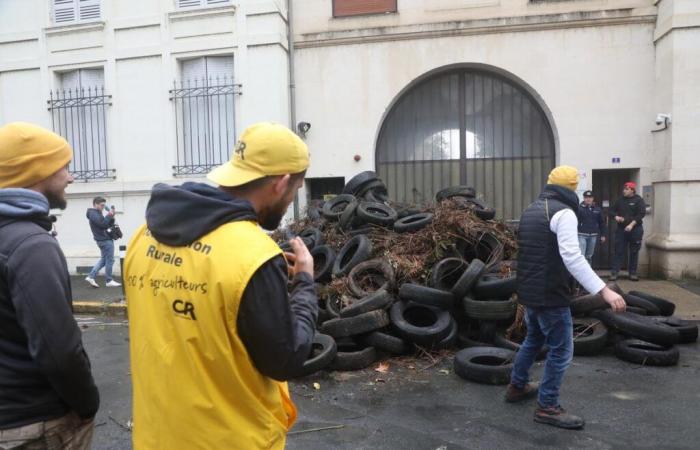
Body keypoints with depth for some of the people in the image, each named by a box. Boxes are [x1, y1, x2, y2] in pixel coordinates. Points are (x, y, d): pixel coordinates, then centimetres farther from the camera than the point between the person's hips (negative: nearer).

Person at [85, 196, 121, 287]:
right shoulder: (93, 214, -12)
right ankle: (109, 281, 4)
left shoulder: (97, 213, 18)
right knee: (109, 260, -3)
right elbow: (103, 224, -24)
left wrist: (111, 217, 1)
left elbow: (108, 225, 16)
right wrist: (109, 215, -14)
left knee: (103, 259, 16)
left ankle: (91, 276, 15)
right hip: (105, 240, -10)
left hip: (104, 239, 10)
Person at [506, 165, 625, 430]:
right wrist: (604, 290, -29)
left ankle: (517, 387, 36)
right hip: (550, 295, -9)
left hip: (529, 291, 9)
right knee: (561, 350, 3)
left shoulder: (531, 210, 13)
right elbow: (572, 257, -27)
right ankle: (547, 407, 11)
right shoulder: (563, 212, -15)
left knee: (533, 339, 25)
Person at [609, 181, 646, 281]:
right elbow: (612, 211, 14)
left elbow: (641, 213, -11)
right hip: (621, 229, 3)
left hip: (635, 229, -2)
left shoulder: (638, 200, -2)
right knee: (619, 251, -1)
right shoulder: (620, 200, 9)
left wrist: (631, 224, -19)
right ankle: (614, 273, -1)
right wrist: (616, 217, -8)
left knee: (634, 252, 5)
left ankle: (633, 273, 13)